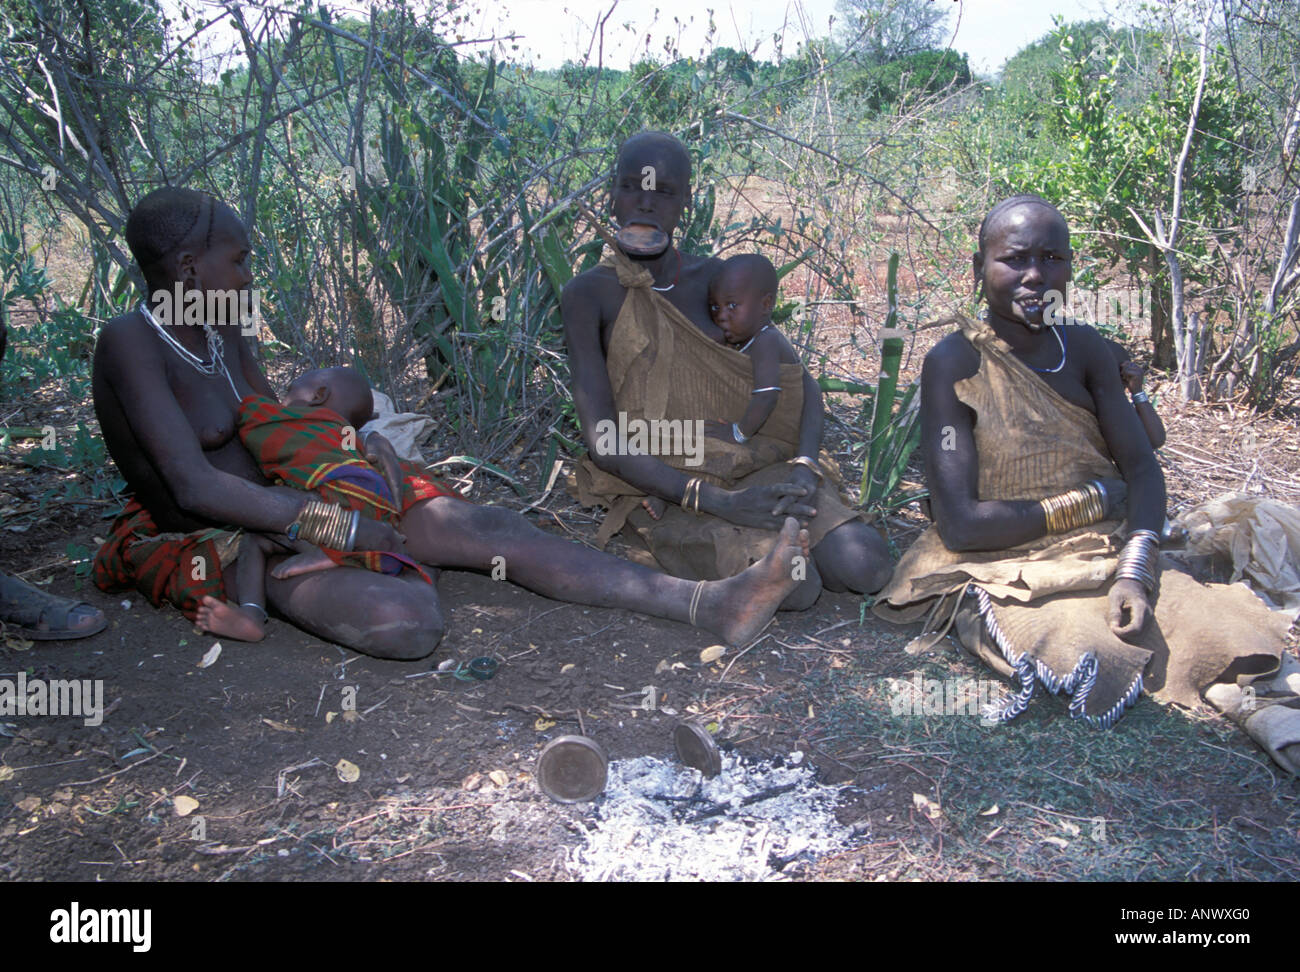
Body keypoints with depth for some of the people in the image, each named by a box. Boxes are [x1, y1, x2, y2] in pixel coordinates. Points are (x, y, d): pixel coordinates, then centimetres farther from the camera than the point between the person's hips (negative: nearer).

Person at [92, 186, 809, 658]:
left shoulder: (218, 329, 9)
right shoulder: (129, 343, -17)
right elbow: (195, 485, -27)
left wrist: (354, 445, 0)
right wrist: (339, 526, -26)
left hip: (280, 507, 8)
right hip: (219, 546, -8)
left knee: (492, 529, -11)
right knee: (409, 619, -38)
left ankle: (712, 605, -17)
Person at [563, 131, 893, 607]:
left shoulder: (714, 277, 9)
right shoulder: (590, 294, -4)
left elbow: (799, 382, 9)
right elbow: (604, 442, -12)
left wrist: (805, 467, -13)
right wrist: (718, 501, -22)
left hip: (755, 466, 4)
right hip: (666, 489, -4)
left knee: (865, 567, -19)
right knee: (793, 586, -27)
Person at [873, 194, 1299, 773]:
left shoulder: (1084, 348, 4)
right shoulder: (954, 363, -14)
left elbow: (1142, 467, 1)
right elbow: (961, 525, -20)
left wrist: (1135, 569, -18)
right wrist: (1088, 501, -11)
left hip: (1102, 554, 5)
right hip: (998, 570, -4)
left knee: (1222, 630, -23)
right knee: (1098, 656, -29)